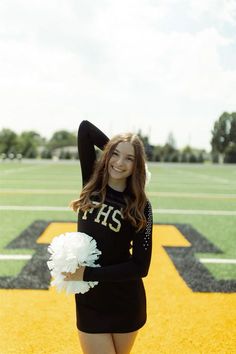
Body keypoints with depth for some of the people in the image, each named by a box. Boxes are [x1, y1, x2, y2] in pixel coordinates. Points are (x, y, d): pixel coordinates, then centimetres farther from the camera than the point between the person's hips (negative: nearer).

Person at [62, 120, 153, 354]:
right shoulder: (92, 184, -1)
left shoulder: (140, 206, -10)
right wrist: (114, 148, 1)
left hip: (125, 302, -2)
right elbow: (84, 127, -2)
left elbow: (141, 266, -15)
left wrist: (87, 274, -18)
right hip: (88, 300, 2)